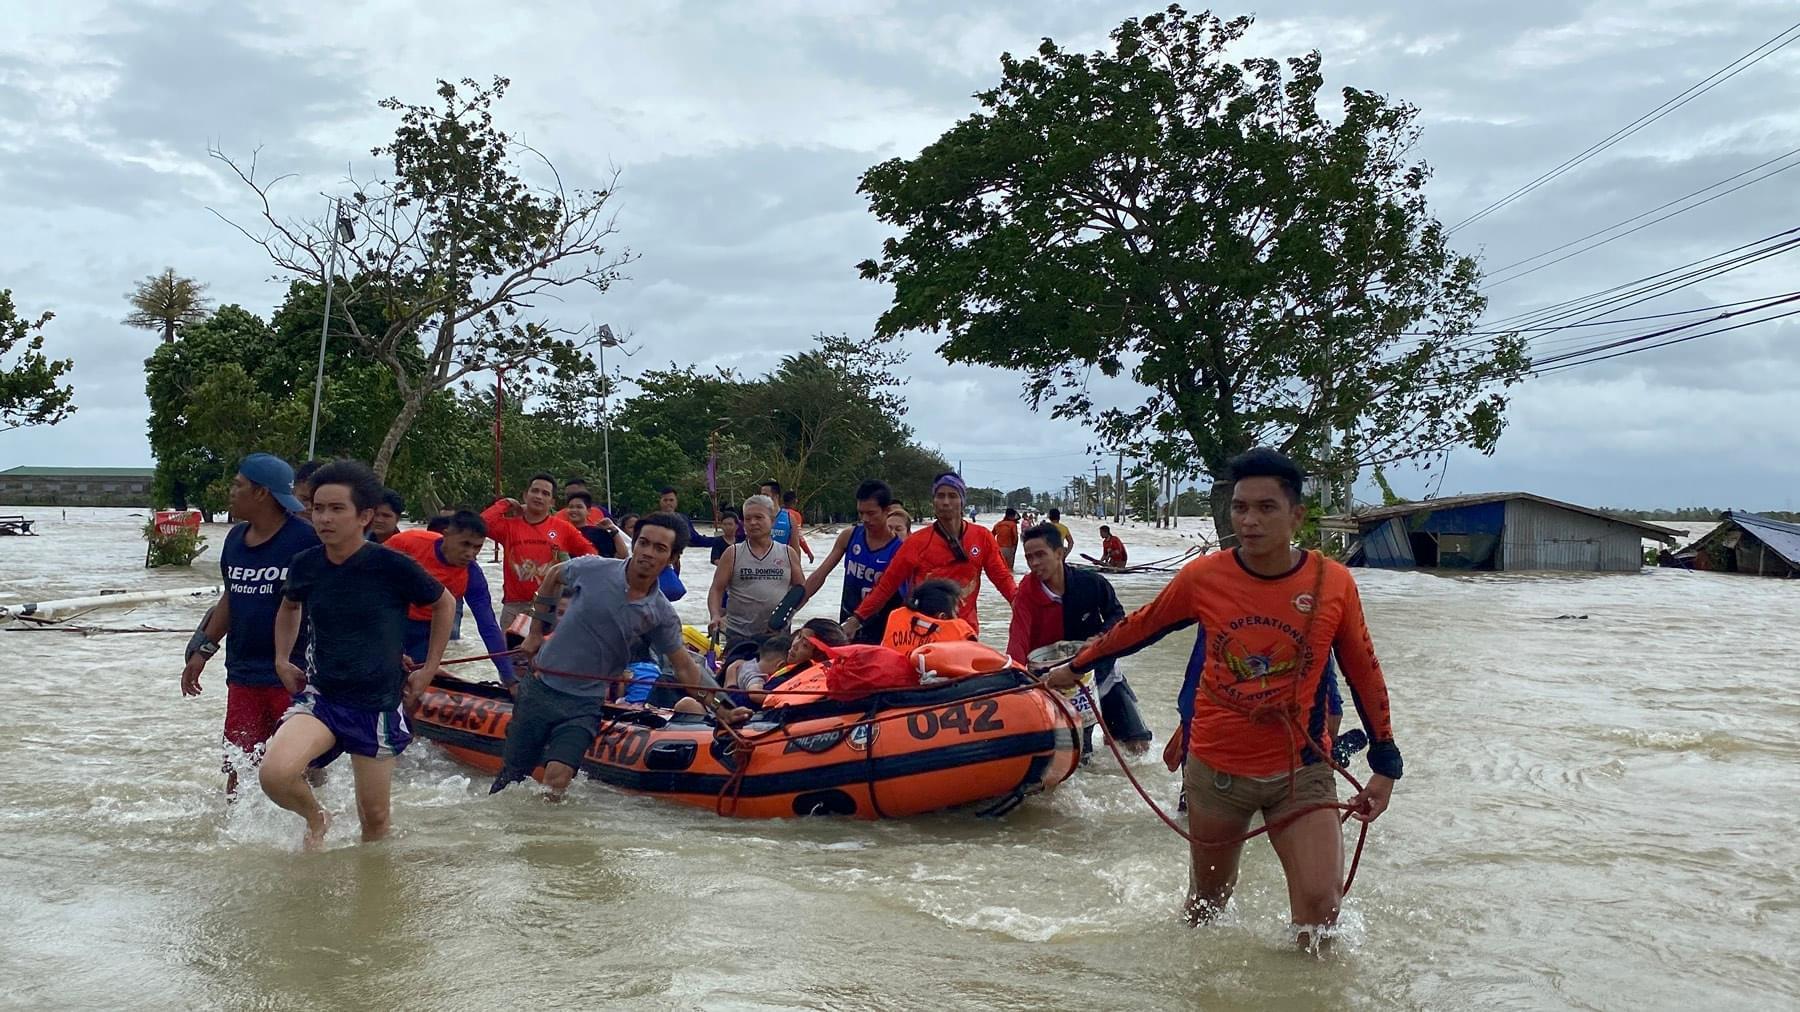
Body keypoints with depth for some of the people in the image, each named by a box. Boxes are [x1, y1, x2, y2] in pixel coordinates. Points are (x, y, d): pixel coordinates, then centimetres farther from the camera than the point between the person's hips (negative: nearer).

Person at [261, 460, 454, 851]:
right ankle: (316, 818, 9)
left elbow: (444, 604, 4)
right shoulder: (305, 565, -2)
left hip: (379, 705, -2)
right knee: (275, 775, -24)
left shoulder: (392, 567, -14)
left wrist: (429, 670, 3)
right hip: (321, 697, 2)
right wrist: (282, 660, 12)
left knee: (374, 815, 7)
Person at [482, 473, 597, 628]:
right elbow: (482, 524, -9)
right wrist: (504, 504, 2)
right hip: (515, 606, 0)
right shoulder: (510, 525, 6)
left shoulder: (562, 527, 6)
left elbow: (588, 550, 9)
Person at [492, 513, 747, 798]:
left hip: (585, 705, 0)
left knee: (557, 780, -18)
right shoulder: (594, 570, -8)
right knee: (511, 776, 6)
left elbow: (685, 668, 2)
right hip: (540, 689, 0)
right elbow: (553, 576, 12)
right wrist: (535, 632, 11)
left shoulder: (661, 615, -4)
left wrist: (720, 708, -7)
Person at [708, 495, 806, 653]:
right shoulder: (732, 554, 6)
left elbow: (801, 589, 12)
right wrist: (715, 616, -15)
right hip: (739, 635, -1)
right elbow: (717, 590, 3)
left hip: (778, 632, 1)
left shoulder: (788, 553, 9)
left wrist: (790, 609, -8)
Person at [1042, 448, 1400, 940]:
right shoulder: (1203, 577, -9)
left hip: (1301, 771, -1)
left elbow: (1364, 674, 3)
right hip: (1216, 770, 1)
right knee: (1208, 901, 18)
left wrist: (1385, 764, 6)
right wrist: (1075, 667, 18)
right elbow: (1137, 628, 8)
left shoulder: (1334, 584, -9)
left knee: (1320, 905, -12)